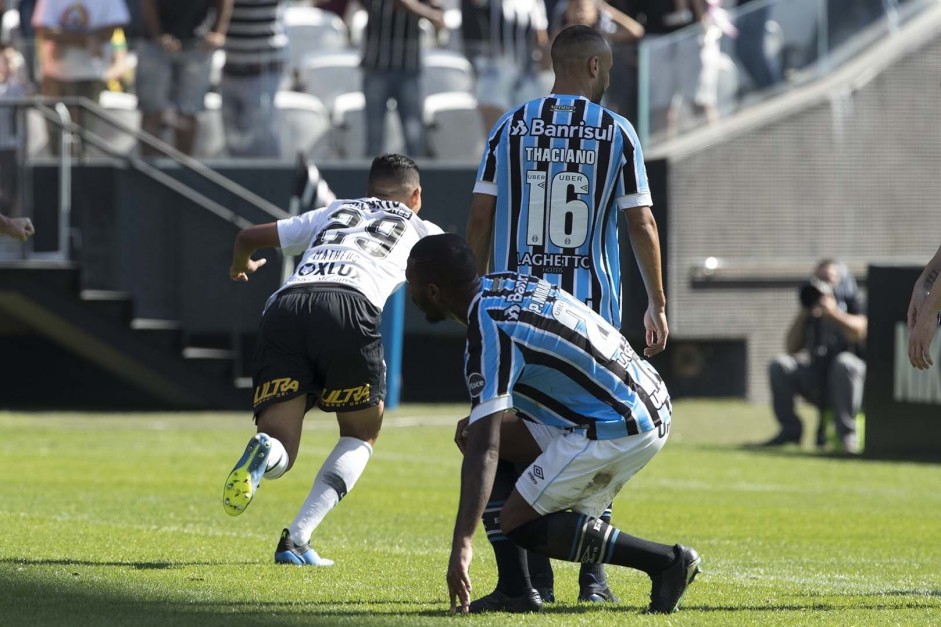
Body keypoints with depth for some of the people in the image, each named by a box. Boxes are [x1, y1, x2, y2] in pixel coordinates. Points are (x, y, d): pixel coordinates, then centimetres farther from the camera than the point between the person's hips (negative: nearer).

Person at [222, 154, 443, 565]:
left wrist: (240, 267, 63)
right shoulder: (419, 230, 30)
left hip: (285, 304, 3)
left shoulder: (332, 214, 37)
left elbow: (249, 236, 40)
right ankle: (296, 541, 1)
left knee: (279, 456, 4)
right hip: (350, 306, -2)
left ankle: (263, 453, -35)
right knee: (361, 437, 20)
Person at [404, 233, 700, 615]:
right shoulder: (505, 284, 9)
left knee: (518, 523, -7)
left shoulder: (488, 335, -19)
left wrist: (462, 546, -32)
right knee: (472, 435, 10)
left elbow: (484, 452, -28)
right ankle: (518, 591, 8)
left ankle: (666, 561, -9)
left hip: (618, 427, -10)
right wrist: (480, 418, 18)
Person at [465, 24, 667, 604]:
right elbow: (642, 225, -1)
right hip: (592, 308, -1)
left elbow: (480, 220, 2)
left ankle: (535, 573, 2)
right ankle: (593, 576, 2)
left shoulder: (510, 128, 4)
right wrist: (657, 304, 7)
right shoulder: (617, 132, -1)